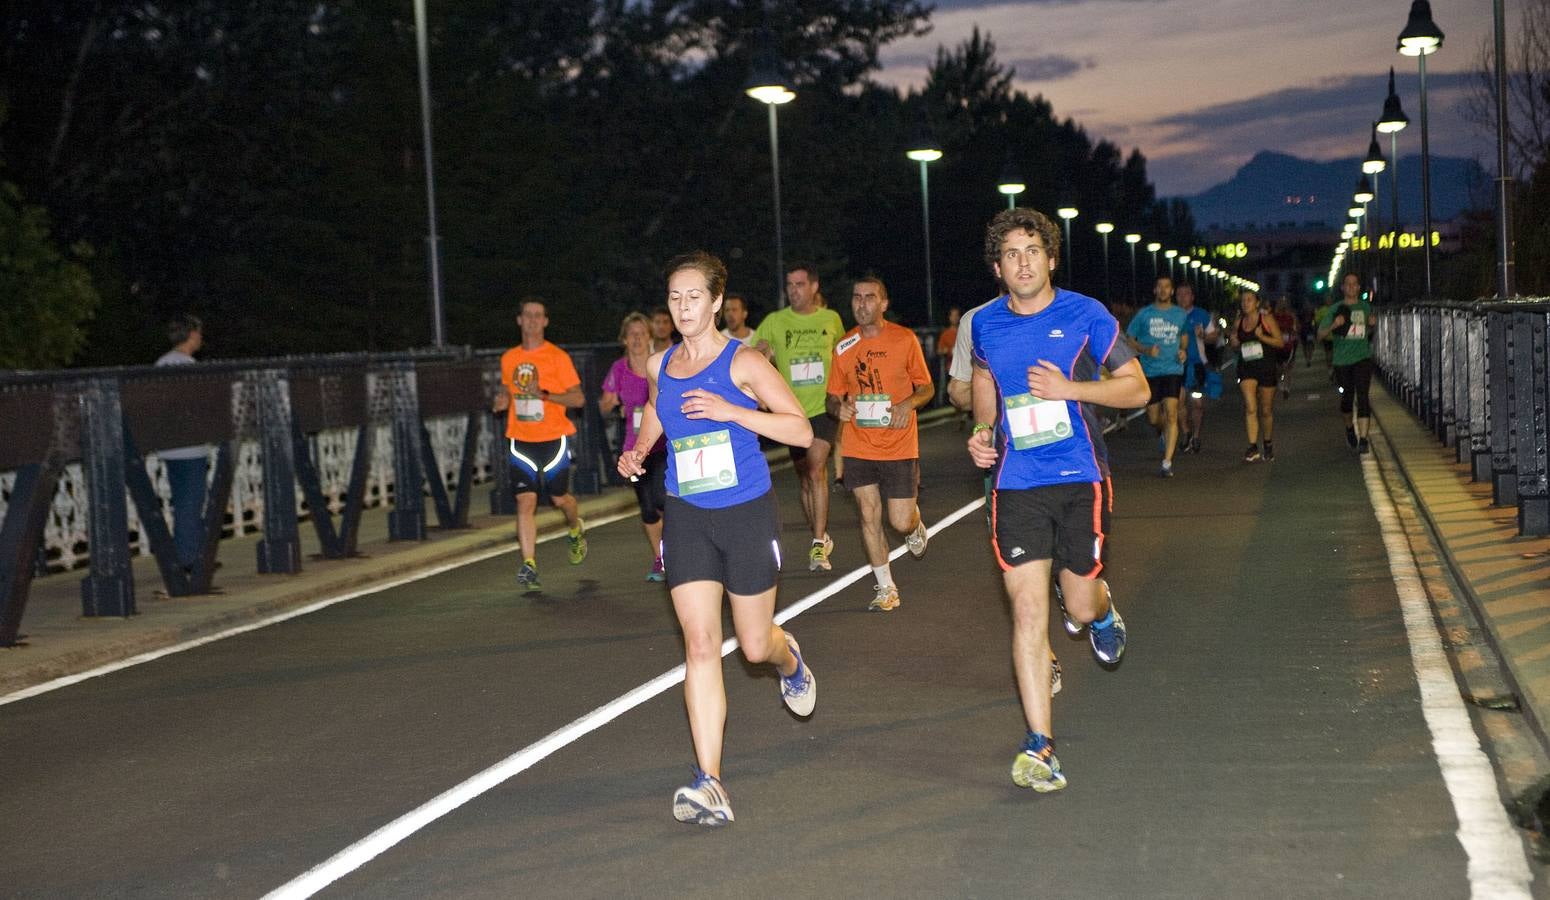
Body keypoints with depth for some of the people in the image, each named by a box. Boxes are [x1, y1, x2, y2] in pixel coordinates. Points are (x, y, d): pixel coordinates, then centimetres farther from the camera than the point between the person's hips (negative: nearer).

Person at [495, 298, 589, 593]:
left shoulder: (558, 357, -4)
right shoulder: (508, 359, 9)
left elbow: (578, 398, -6)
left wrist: (544, 394, -20)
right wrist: (503, 401, 1)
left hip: (553, 438, -2)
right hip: (521, 441, 2)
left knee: (559, 498, 9)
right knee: (525, 502, -10)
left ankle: (576, 529, 43)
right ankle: (529, 566, -13)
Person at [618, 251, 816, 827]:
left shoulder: (742, 362, -9)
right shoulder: (659, 366, 6)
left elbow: (801, 430, -13)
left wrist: (732, 410, -23)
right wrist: (637, 451, 11)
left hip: (747, 515, -3)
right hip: (687, 519, 3)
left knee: (755, 645, 9)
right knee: (699, 644, -9)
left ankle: (790, 661, 49)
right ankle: (709, 783, -11)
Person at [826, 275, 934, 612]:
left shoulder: (905, 339, -3)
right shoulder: (844, 347, 4)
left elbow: (927, 387, 4)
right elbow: (834, 395, 13)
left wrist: (909, 402, -17)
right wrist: (838, 407, -11)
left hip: (899, 447, -2)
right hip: (858, 448, 2)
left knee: (901, 521, -4)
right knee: (868, 517, 0)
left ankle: (916, 525, 35)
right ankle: (886, 589, 13)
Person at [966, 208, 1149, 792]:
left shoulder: (1085, 315, -4)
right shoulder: (984, 325, 5)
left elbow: (1137, 389, -1)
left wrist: (1068, 388, -15)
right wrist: (983, 428, 7)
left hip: (1080, 480, -1)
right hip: (1016, 486, 1)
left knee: (1080, 606, 6)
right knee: (1028, 610, -9)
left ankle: (1102, 609, 47)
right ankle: (1039, 746, -6)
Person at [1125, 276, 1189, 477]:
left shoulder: (1180, 314, 8)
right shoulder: (1144, 314, 1)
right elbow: (1129, 339, 6)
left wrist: (1183, 350, 6)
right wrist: (1146, 350, -12)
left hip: (1173, 370, 0)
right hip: (1150, 371, 0)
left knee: (1171, 413, -16)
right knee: (1153, 418, 5)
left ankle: (1167, 463, -17)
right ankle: (1163, 433, 44)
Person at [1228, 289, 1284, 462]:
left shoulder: (1266, 318, -3)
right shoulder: (1238, 323, 8)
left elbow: (1280, 342, -5)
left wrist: (1262, 337, -20)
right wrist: (1235, 344, -3)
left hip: (1266, 367, -2)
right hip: (1246, 368, 2)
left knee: (1266, 410, 9)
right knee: (1250, 408, -14)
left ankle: (1268, 445, 28)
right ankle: (1253, 448, -17)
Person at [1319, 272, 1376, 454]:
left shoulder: (1365, 307, 9)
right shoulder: (1335, 309, 1)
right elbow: (1321, 335, -4)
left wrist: (1371, 325, 1)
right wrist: (1334, 326, -23)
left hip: (1362, 357, 0)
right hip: (1342, 359, 0)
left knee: (1363, 397, -13)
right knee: (1347, 398, 10)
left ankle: (1363, 439, -17)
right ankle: (1350, 428, 39)